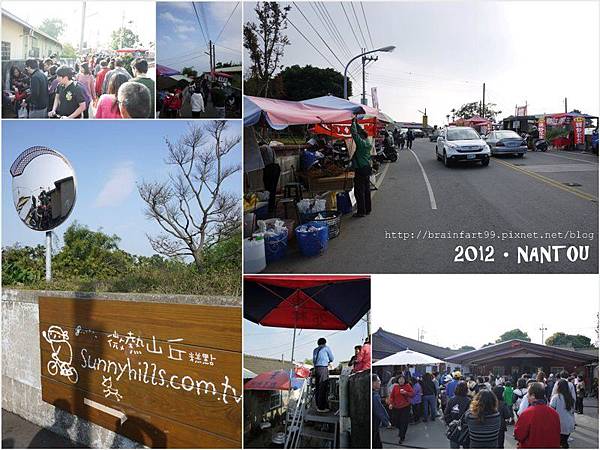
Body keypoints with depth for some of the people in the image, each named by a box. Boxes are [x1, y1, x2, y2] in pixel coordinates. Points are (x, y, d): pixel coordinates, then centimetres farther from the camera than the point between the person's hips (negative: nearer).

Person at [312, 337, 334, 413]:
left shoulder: (315, 350, 18)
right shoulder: (326, 348, 4)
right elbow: (332, 359, 11)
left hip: (316, 368, 6)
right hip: (324, 368, -6)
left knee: (317, 387, 11)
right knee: (323, 388, -5)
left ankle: (318, 405, 17)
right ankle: (321, 407, -6)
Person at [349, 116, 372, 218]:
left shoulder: (361, 143, -17)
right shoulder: (368, 142, 6)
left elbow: (354, 133, -17)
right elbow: (361, 131, 19)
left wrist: (353, 122, -6)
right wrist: (356, 123, 19)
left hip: (360, 170, -9)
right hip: (367, 168, 9)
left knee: (359, 191, -4)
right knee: (366, 190, 14)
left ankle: (361, 211, -2)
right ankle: (367, 210, 22)